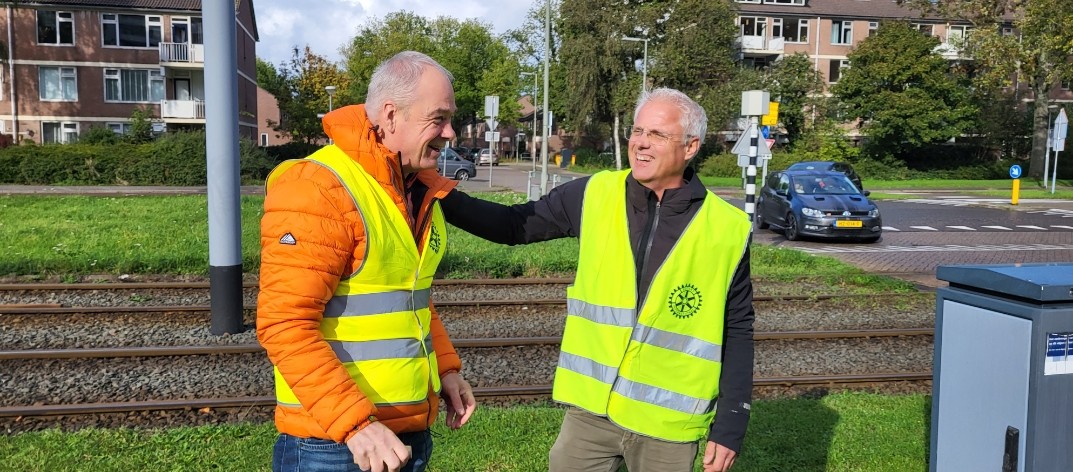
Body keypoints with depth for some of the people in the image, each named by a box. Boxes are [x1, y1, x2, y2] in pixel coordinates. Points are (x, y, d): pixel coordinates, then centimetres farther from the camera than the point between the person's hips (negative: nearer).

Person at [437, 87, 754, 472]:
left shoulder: (726, 230, -8)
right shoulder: (595, 196, -4)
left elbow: (737, 332, -3)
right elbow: (514, 225, 1)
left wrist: (731, 426, -3)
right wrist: (438, 196, -11)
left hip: (668, 421, -1)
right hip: (591, 406, 2)